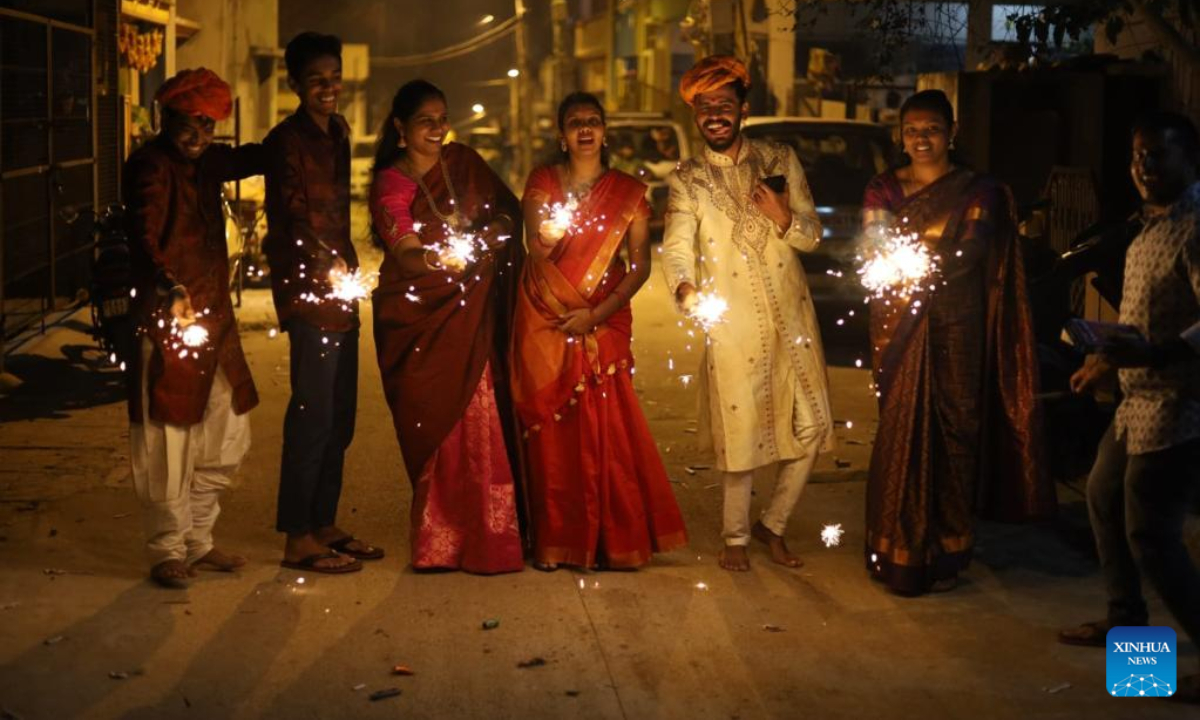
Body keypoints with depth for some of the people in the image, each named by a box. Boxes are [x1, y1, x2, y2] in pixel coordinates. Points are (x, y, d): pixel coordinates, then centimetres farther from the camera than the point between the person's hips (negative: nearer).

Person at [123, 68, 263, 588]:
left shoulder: (205, 162, 13)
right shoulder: (150, 166, -11)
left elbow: (250, 158, 34)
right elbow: (144, 237, -25)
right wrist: (170, 288, -42)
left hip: (214, 318, 9)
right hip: (168, 321, -9)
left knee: (225, 436, 14)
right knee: (168, 443, -3)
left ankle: (197, 541, 27)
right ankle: (167, 552, 9)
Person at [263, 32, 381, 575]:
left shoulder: (337, 133, 15)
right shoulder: (287, 140, -10)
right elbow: (291, 213, -20)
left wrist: (346, 271, 17)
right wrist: (325, 262, -34)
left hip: (338, 288, 9)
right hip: (305, 287, -9)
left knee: (340, 415, 12)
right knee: (313, 413, -7)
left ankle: (324, 525, 22)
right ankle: (298, 540, 1)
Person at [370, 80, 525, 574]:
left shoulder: (463, 163, 7)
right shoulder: (390, 185, -5)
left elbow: (509, 209, 13)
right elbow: (406, 253, -18)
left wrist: (493, 230, -10)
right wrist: (437, 259, -41)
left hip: (471, 315, 3)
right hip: (418, 316, -3)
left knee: (480, 419, -2)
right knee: (435, 426, -4)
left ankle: (483, 538, 7)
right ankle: (441, 542, 5)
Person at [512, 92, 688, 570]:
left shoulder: (628, 192, 6)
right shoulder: (543, 182, 8)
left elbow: (640, 265, 0)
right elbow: (538, 253, 2)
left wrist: (595, 314, -11)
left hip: (603, 325, -1)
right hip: (546, 324, 1)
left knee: (604, 431, -5)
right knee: (550, 430, 0)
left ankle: (611, 540, 6)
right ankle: (553, 542, 9)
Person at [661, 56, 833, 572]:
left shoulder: (780, 160, 7)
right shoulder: (686, 181, 1)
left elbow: (813, 234, 7)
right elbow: (676, 246, -12)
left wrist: (784, 219, -16)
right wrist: (685, 288, -34)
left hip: (792, 318, 3)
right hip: (733, 326, -2)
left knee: (810, 431, 4)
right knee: (742, 434, 2)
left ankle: (772, 524, 24)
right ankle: (735, 536, 22)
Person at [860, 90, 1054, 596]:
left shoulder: (979, 192, 5)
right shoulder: (883, 190, 11)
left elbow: (968, 256, -6)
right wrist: (933, 235, -10)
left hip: (955, 331, -1)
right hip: (900, 330, 1)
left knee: (953, 431, -1)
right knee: (901, 433, -2)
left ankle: (947, 550, 9)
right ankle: (899, 550, 7)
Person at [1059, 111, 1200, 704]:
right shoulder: (1151, 226, 11)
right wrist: (1109, 360, 25)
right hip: (1140, 399, 10)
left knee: (1152, 537, -8)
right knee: (1104, 497, 23)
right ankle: (1126, 619, 38)